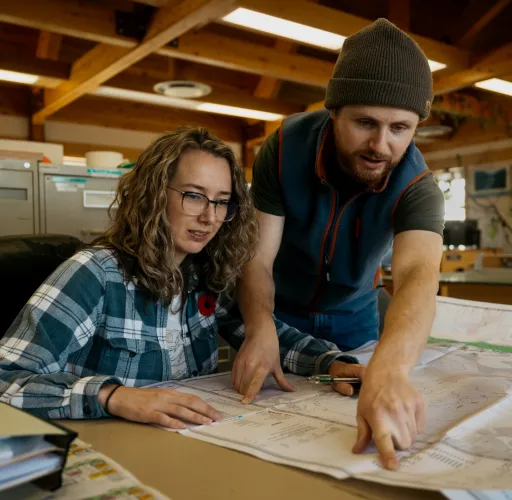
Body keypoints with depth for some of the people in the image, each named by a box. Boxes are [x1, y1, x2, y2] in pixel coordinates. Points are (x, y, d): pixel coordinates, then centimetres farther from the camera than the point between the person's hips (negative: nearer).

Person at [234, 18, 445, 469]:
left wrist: (387, 370, -70)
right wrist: (260, 330, -45)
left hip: (353, 319, 0)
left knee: (348, 407, 19)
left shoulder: (417, 187, -29)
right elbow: (256, 258, -25)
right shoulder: (285, 146, -27)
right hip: (280, 312, 0)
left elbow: (419, 275, -50)